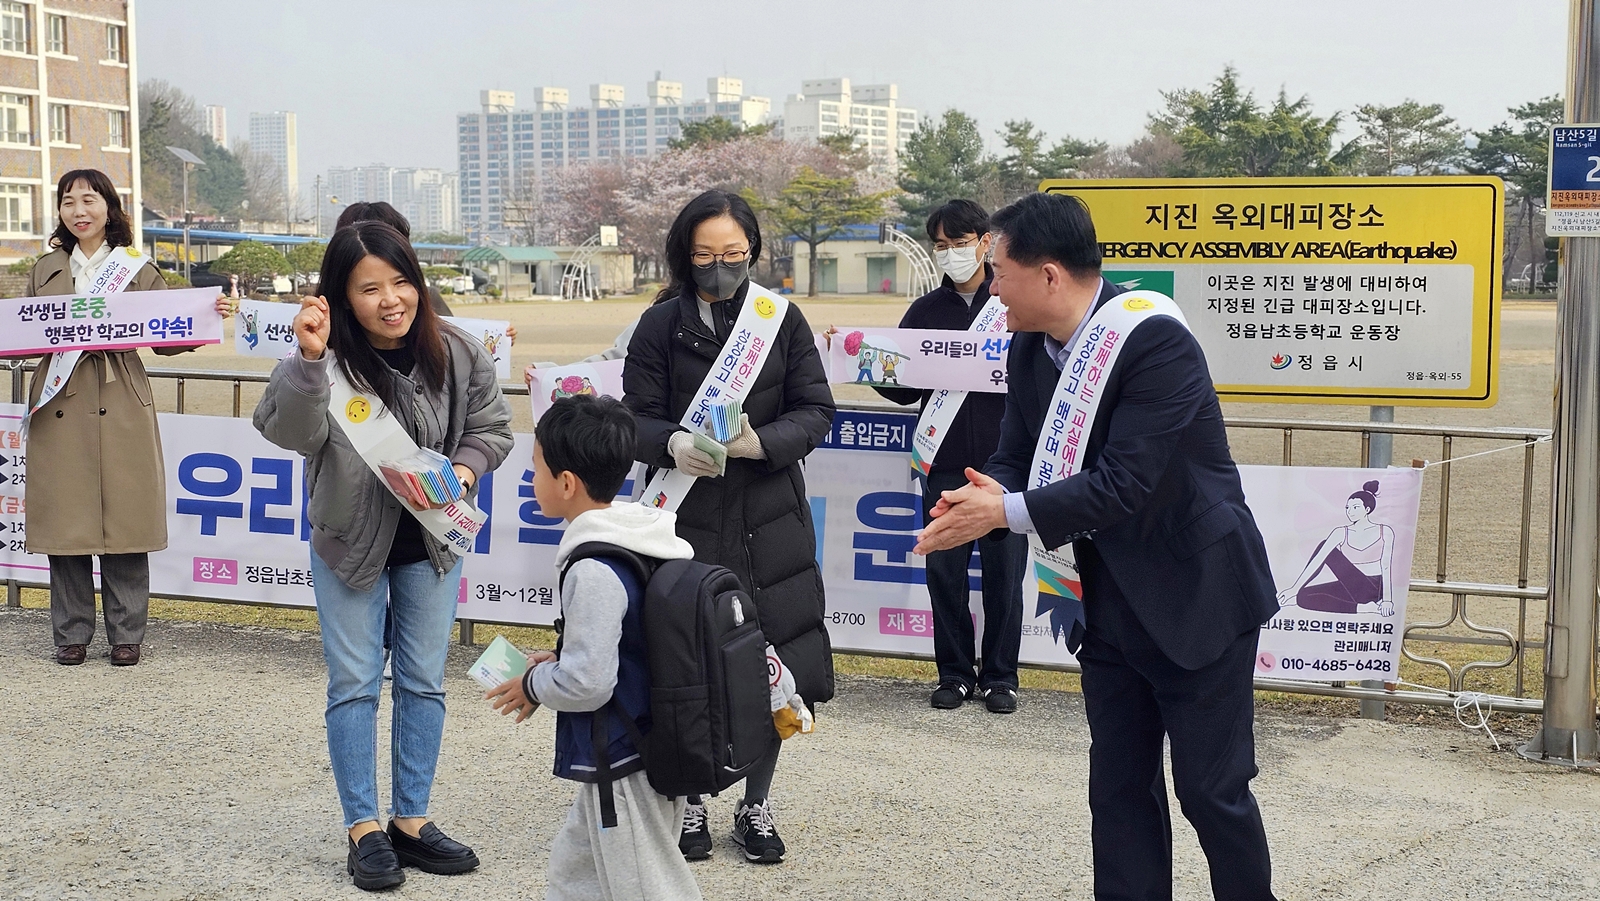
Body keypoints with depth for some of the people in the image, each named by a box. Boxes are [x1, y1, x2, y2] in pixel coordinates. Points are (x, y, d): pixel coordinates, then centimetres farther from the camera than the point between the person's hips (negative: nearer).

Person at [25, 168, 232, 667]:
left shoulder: (137, 267, 8)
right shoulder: (45, 270, 15)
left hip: (121, 408, -2)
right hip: (60, 408, 2)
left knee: (123, 520, 0)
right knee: (65, 522, 3)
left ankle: (126, 635, 11)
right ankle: (71, 634, 15)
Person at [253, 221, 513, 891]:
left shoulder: (459, 355, -11)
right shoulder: (329, 362, -21)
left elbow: (491, 427, 2)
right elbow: (291, 432, -37)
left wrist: (465, 469, -17)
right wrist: (308, 360, -52)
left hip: (431, 539, 3)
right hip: (349, 540, -3)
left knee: (424, 682, 10)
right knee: (355, 683, 4)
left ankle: (411, 820, 24)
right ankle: (363, 828, 16)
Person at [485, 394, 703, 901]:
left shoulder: (593, 572, -24)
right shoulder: (645, 544, 5)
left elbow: (587, 683, -24)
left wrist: (534, 685, -6)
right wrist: (559, 662, 12)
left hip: (625, 767, -10)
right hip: (654, 749, 10)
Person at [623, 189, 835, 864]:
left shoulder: (783, 319, 4)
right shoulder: (660, 324, 2)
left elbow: (815, 411, 1)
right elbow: (637, 419, 0)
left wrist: (759, 443, -18)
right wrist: (673, 444, -23)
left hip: (770, 522, 1)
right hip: (685, 521, -1)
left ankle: (756, 805, 24)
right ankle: (689, 802, 25)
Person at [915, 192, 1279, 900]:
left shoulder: (1155, 341, -23)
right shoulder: (1029, 351, 1)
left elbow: (1124, 484, -28)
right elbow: (1013, 461, 3)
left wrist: (1005, 511, -26)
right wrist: (979, 497, -20)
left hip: (1196, 598, -7)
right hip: (1109, 601, 7)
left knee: (1212, 790, 3)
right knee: (1119, 789, 11)